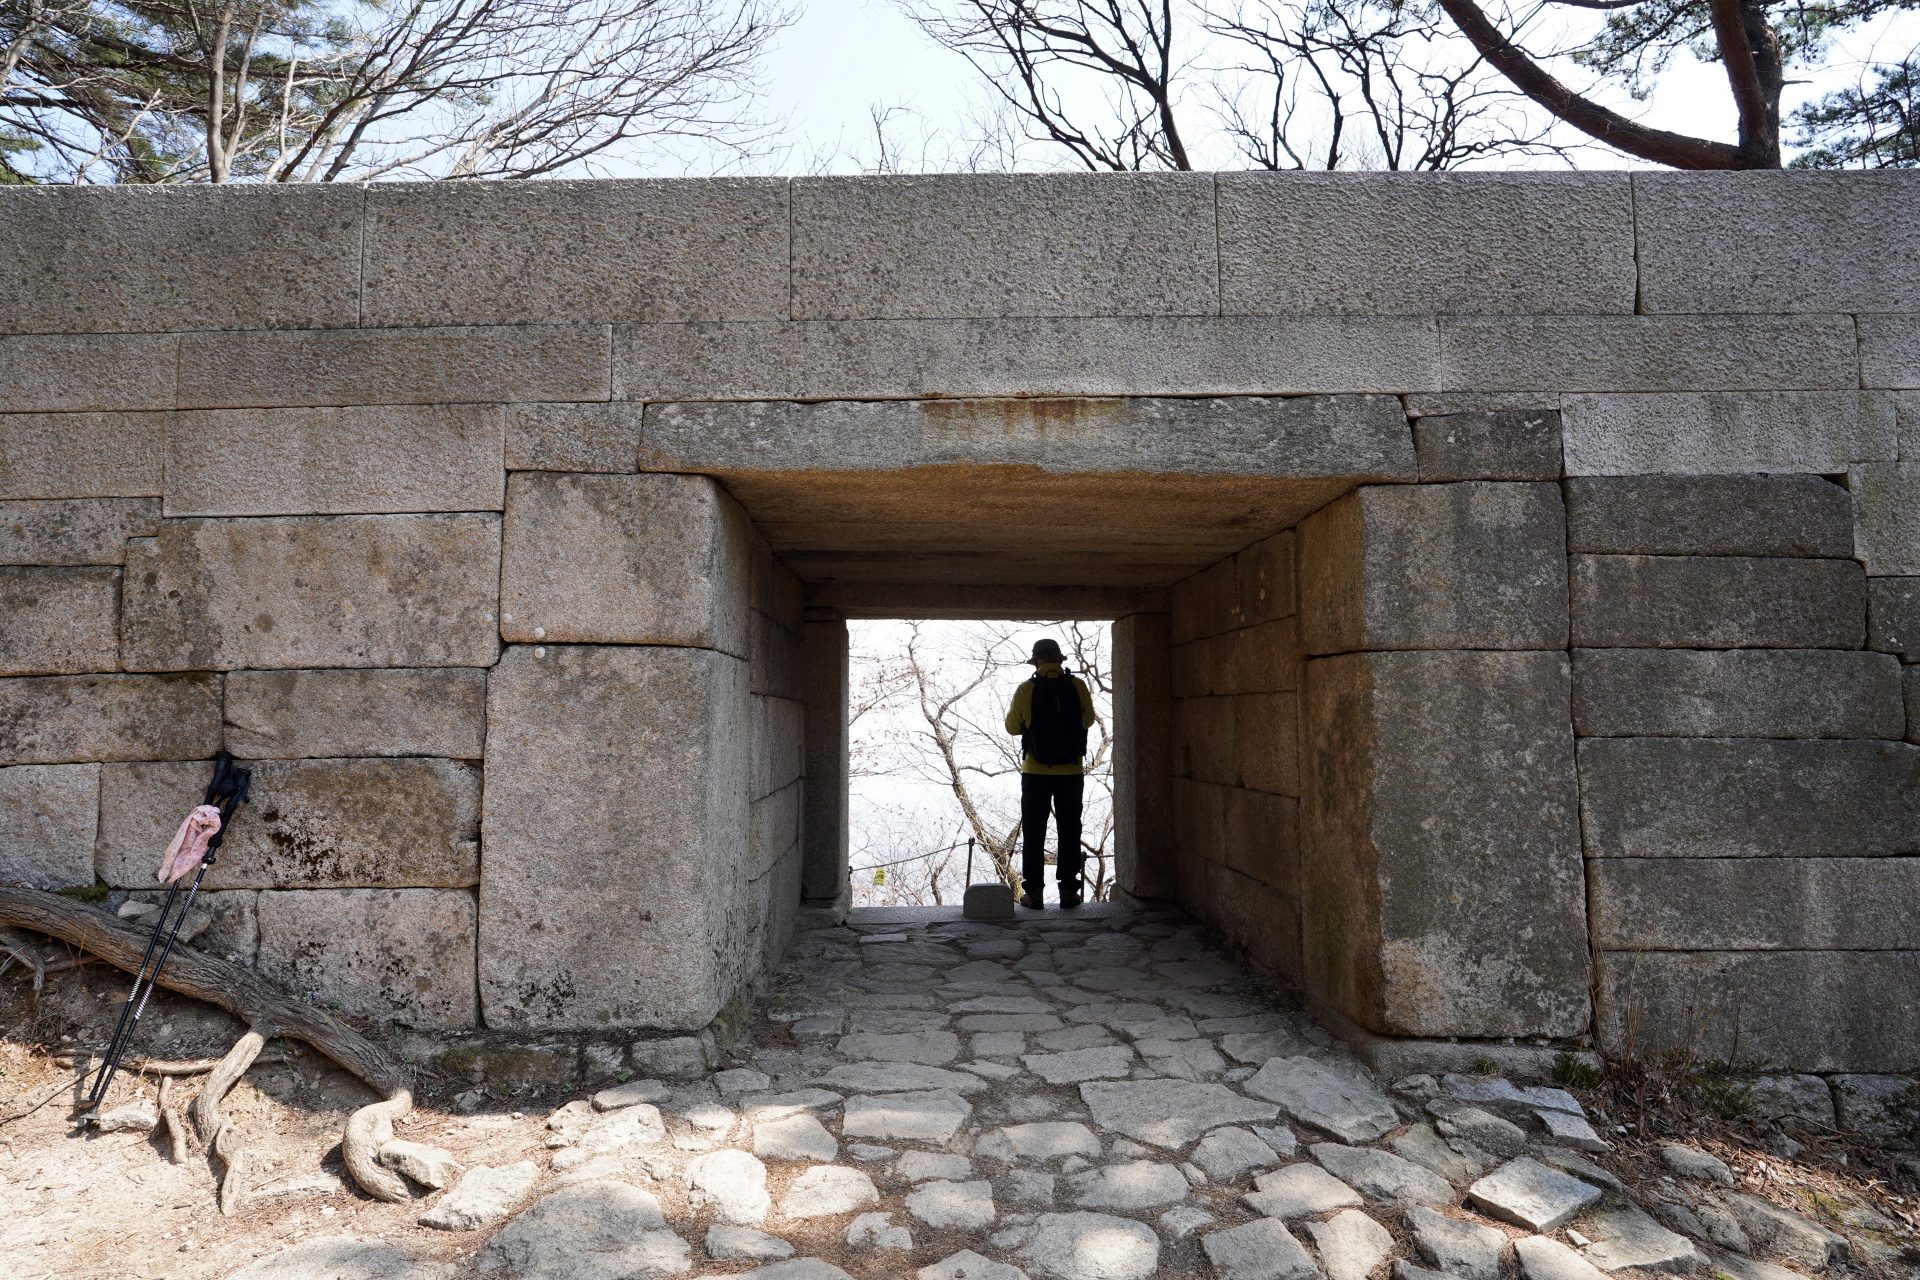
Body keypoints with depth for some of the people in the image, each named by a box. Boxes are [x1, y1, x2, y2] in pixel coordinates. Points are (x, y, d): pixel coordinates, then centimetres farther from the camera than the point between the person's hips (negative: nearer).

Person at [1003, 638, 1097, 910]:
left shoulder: (1026, 690, -8)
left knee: (1034, 832, 7)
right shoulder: (1078, 686, -5)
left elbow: (1013, 727, 0)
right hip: (1072, 771, 1)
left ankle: (1033, 891, 9)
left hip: (1036, 772, -1)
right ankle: (1068, 889, 12)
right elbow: (1088, 720, 8)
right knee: (1069, 830, 10)